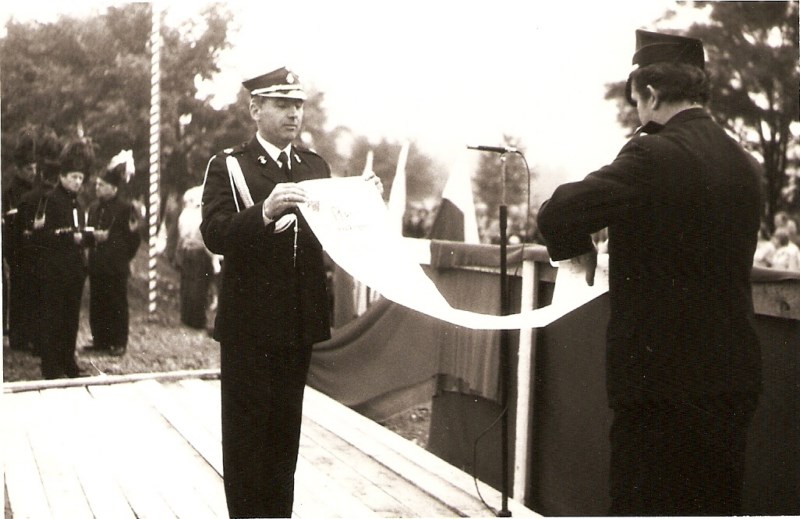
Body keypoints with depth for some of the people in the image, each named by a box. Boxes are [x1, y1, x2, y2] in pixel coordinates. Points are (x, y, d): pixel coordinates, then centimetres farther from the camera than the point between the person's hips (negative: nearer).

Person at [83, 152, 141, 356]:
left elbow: (134, 238, -8)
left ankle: (119, 343, 7)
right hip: (97, 265, 6)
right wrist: (93, 236, -4)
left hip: (116, 267, -6)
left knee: (117, 305, 0)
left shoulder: (125, 208, -7)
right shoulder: (94, 207, 13)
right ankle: (100, 341, 17)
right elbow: (87, 233, 16)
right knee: (96, 304, 8)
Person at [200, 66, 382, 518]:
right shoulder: (227, 167, -5)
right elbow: (216, 236, -19)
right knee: (246, 430, 4)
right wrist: (265, 211, -34)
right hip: (250, 323, -4)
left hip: (301, 320, 5)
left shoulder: (317, 167, 10)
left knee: (286, 429, 14)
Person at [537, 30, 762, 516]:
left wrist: (580, 250, -2)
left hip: (661, 378, -7)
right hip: (734, 375, 7)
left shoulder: (653, 155, -16)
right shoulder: (746, 164, 7)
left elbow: (556, 215, -23)